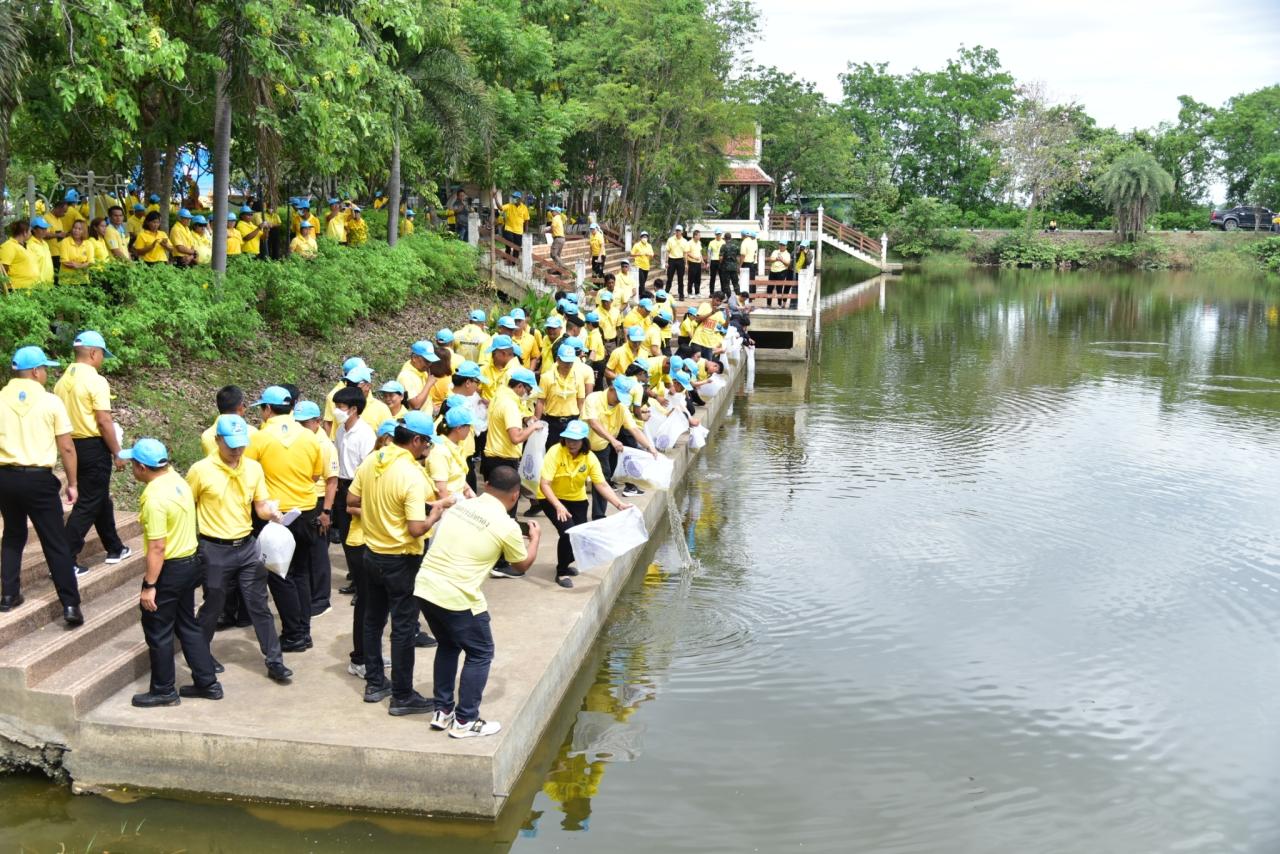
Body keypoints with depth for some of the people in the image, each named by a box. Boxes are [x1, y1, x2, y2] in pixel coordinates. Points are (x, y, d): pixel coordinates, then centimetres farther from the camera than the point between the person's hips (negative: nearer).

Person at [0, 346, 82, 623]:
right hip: (39, 478, -3)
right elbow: (66, 447, -6)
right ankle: (71, 605, 1)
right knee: (56, 544, 2)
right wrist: (72, 483, 3)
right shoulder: (51, 401, -6)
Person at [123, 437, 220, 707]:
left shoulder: (154, 498, -25)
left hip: (170, 569, -9)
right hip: (191, 562, 9)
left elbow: (157, 547, -25)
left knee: (158, 631, 7)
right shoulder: (177, 480, 2)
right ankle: (207, 683, 23)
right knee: (188, 625, 18)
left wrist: (149, 586, -20)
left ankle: (163, 691, 19)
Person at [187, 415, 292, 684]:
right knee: (213, 606, 11)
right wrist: (194, 541, -3)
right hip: (215, 550, -3)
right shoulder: (201, 470, -10)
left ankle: (274, 661, 10)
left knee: (259, 605, 5)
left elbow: (260, 506, 6)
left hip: (247, 547, 3)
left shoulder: (253, 468, 1)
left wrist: (272, 514, -16)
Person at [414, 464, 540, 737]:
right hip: (456, 598, -7)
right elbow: (521, 566, 10)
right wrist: (535, 538, 28)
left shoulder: (461, 506, 10)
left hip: (424, 587, 7)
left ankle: (442, 711, 31)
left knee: (447, 646, 26)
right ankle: (465, 721, 15)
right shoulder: (507, 526, -7)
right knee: (480, 654, 12)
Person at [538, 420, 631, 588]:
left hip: (576, 499, 4)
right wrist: (558, 506, -42)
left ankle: (565, 563, 32)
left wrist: (620, 505, -27)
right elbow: (544, 484, -30)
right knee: (568, 531, -23)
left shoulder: (590, 458, -14)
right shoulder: (555, 452, -26)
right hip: (551, 498, -4)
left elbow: (602, 485, -15)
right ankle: (561, 573, -2)